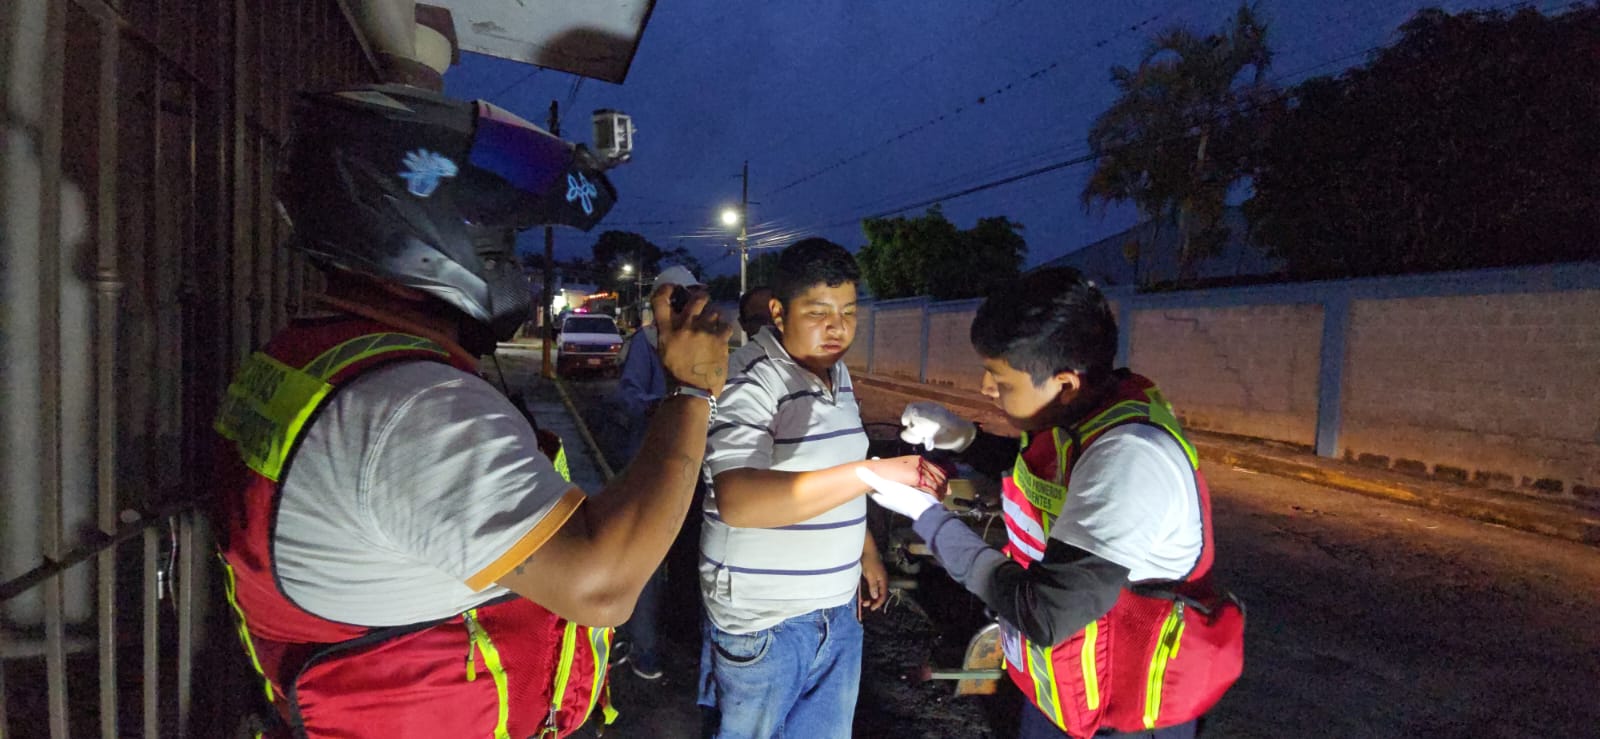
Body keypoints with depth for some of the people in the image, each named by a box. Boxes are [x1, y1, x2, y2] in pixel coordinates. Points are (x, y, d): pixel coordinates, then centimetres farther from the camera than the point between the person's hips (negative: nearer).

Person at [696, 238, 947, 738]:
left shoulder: (838, 373, 6)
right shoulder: (749, 381, -21)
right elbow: (736, 501, -37)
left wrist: (867, 554, 18)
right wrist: (872, 472, -41)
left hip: (838, 611, 7)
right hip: (763, 622, -7)